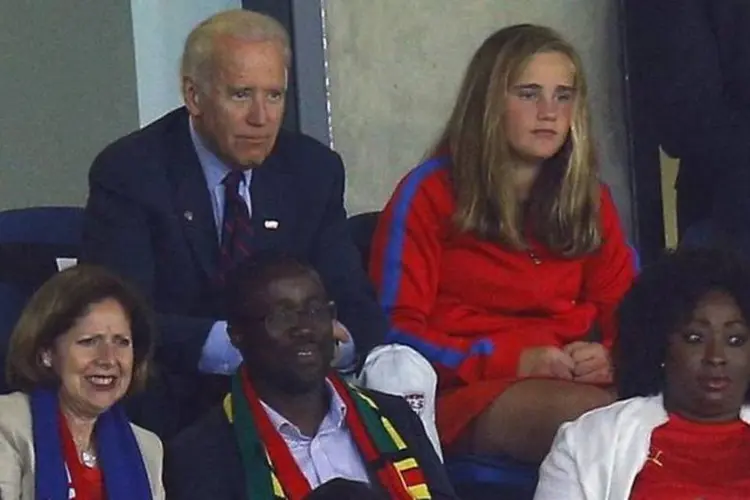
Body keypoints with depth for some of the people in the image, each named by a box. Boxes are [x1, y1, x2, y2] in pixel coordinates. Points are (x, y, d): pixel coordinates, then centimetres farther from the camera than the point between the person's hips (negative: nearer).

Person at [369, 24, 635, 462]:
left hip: (577, 382, 5)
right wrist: (512, 361, -13)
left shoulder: (591, 198, 17)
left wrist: (609, 358, -6)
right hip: (469, 394, -4)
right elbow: (397, 330, -2)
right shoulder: (431, 193, 3)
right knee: (593, 417, -37)